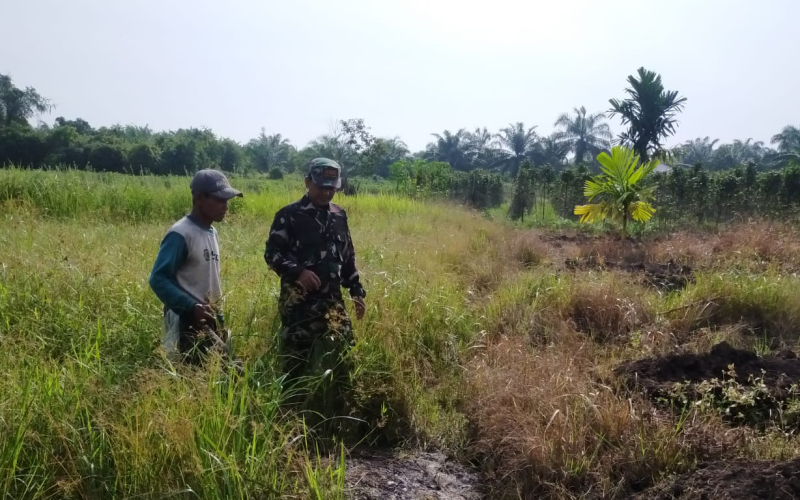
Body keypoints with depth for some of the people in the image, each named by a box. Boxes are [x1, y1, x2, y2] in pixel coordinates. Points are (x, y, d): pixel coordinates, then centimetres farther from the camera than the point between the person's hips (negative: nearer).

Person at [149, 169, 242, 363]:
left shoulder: (211, 232, 11)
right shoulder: (181, 234, -15)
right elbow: (158, 279, -19)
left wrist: (217, 315, 16)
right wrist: (192, 307, -27)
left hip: (208, 320, 9)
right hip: (188, 322, -9)